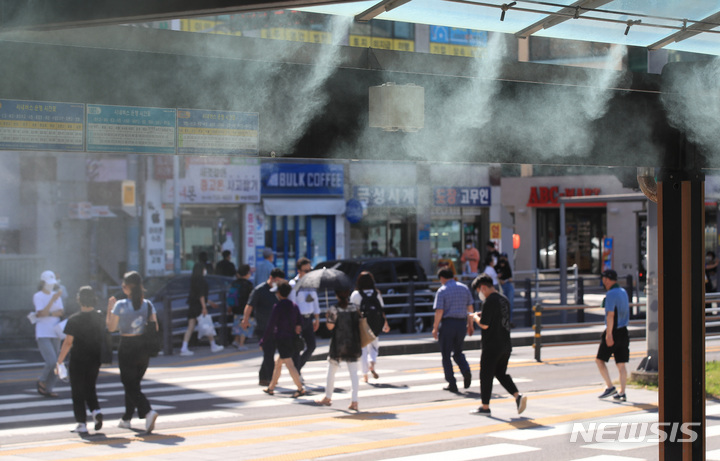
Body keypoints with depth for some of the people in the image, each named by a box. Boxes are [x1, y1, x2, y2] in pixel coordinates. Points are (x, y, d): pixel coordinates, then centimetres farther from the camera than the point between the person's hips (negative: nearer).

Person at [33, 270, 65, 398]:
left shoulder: (56, 295, 13)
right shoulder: (37, 296, -6)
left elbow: (61, 311, 7)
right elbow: (42, 313, -18)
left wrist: (49, 314, -11)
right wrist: (53, 299, -25)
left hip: (55, 334, 6)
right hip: (42, 334, -6)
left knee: (55, 364, 4)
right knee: (52, 362, -17)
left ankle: (47, 389, 13)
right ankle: (41, 381, 9)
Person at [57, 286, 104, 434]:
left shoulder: (74, 320, -13)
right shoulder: (100, 317, -2)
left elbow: (68, 342, -12)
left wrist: (60, 361, -6)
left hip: (78, 360, -4)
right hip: (95, 359, 4)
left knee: (78, 392, 6)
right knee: (90, 388, 19)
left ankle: (81, 423, 4)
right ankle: (96, 410, -5)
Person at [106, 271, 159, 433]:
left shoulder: (120, 305, -12)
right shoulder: (148, 304, -1)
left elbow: (111, 327, -7)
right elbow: (155, 327, 2)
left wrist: (110, 309, 4)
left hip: (127, 348, -5)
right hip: (144, 348, 5)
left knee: (130, 385, 0)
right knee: (133, 383, 19)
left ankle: (148, 412, -24)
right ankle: (126, 419, 29)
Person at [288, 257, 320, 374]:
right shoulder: (293, 284, -12)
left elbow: (315, 300, 18)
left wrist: (317, 318, 18)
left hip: (308, 318, 7)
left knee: (311, 346, 7)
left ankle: (298, 367, 25)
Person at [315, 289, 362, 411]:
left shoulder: (334, 310, -10)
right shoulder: (356, 308, -1)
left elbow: (330, 326, -12)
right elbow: (361, 323, 2)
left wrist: (328, 317, 5)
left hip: (338, 345, -2)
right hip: (353, 345, 3)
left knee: (331, 371, 14)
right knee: (353, 372, 3)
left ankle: (328, 397, 27)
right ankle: (354, 401, -3)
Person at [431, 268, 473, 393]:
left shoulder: (442, 291, -8)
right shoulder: (464, 288, 7)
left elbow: (439, 312, -13)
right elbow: (470, 308, 10)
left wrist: (435, 328, -6)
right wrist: (470, 325, 18)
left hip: (447, 323, -5)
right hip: (461, 323, 5)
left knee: (446, 355, 6)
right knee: (458, 352, 20)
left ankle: (452, 383, 3)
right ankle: (466, 371, -7)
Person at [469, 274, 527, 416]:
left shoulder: (489, 301, -15)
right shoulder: (504, 300, 13)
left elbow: (484, 325, -19)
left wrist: (476, 317, 1)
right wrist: (482, 316, 18)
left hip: (492, 347, -8)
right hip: (506, 345, 8)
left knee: (486, 375, 4)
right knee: (501, 373, 18)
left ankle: (485, 407, 11)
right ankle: (518, 396, 0)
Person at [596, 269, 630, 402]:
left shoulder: (611, 294, -13)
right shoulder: (623, 292, 14)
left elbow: (610, 315, -20)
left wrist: (609, 334, -22)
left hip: (613, 331, -8)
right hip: (624, 331, 8)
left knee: (600, 360, 3)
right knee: (621, 364, 7)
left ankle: (610, 387, -2)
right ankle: (622, 393, 6)